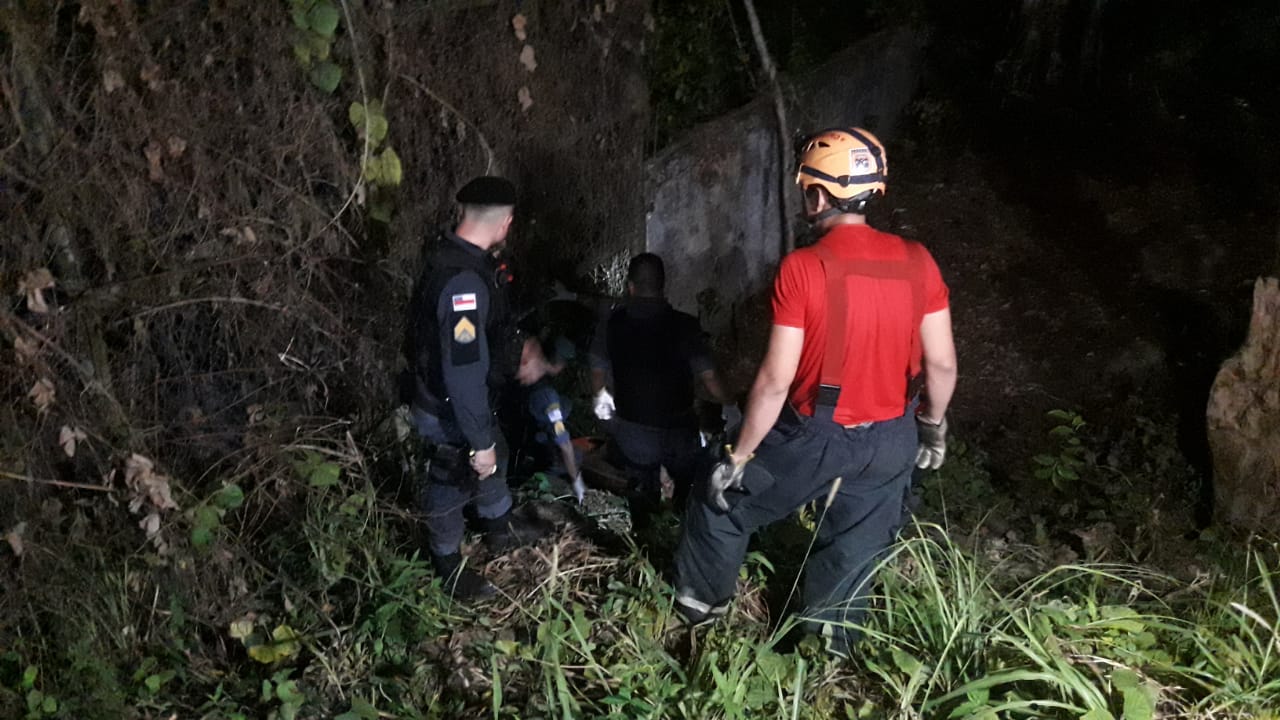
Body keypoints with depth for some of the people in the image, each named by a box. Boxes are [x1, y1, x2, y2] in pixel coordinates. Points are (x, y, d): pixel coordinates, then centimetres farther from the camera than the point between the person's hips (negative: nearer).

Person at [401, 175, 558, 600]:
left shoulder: (458, 257, -4)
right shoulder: (464, 282, -36)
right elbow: (464, 373, -34)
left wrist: (518, 351, 14)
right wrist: (479, 441, -26)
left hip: (467, 402, 9)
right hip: (449, 411, -9)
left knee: (494, 459, 28)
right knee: (452, 485, 13)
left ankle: (500, 529, 54)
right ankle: (449, 568, 38)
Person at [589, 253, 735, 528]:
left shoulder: (612, 324, -11)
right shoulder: (684, 325, -19)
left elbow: (598, 370, 1)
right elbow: (708, 378, -18)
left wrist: (600, 396, 23)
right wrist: (729, 405, 1)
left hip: (632, 429, 2)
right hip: (678, 428, -2)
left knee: (640, 492, 20)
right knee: (689, 494, 20)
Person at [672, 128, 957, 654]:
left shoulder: (802, 268, -20)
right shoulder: (917, 262, -7)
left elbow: (776, 379, -19)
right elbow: (942, 363, -3)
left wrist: (739, 455, -8)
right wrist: (933, 424, 16)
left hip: (813, 436, -4)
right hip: (889, 442, 4)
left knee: (724, 506, 21)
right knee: (853, 557, 22)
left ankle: (700, 602, 41)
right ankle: (831, 655, 39)